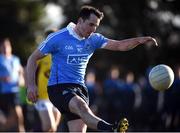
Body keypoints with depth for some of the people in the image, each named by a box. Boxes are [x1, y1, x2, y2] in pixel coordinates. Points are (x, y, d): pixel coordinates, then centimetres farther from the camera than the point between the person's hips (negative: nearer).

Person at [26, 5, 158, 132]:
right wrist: (31, 85, -8)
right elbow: (33, 58, 1)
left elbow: (119, 45, -1)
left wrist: (139, 40, -19)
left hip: (80, 89, 7)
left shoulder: (94, 39, 8)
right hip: (59, 88, -6)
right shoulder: (57, 38, -5)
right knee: (81, 106, -35)